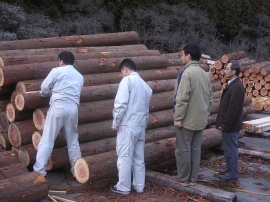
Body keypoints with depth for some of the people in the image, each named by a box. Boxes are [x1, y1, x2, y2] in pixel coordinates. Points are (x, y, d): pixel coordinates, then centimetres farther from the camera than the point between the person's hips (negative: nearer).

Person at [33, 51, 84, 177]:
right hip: (73, 109, 5)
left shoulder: (57, 71, -2)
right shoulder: (79, 76, 15)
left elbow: (44, 87, 0)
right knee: (73, 141, 15)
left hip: (58, 107, -5)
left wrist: (47, 93, 23)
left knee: (47, 140, 1)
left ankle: (39, 169, 0)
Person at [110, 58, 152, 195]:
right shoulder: (145, 85, 15)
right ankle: (139, 186, 19)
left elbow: (121, 104, -16)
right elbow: (146, 107, 16)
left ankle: (123, 187, 8)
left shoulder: (127, 80, -7)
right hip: (141, 125, 7)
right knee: (139, 158, 13)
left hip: (127, 125, -7)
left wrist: (115, 122, -8)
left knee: (125, 157, 1)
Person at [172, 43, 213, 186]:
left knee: (183, 150, 5)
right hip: (200, 120, 8)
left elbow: (182, 98, -20)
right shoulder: (205, 74, 9)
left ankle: (183, 178, 15)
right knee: (196, 149, 13)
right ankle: (193, 178, 21)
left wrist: (178, 118, -15)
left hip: (187, 120, -7)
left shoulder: (187, 73, -16)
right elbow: (209, 98, 14)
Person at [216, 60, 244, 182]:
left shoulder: (237, 87, -21)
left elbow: (233, 109, -24)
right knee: (229, 149, 20)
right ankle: (229, 170, 32)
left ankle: (232, 175, 10)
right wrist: (223, 124, 18)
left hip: (231, 126, -10)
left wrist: (225, 125, -20)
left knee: (231, 150, 0)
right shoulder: (232, 85, 12)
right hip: (228, 125, 10)